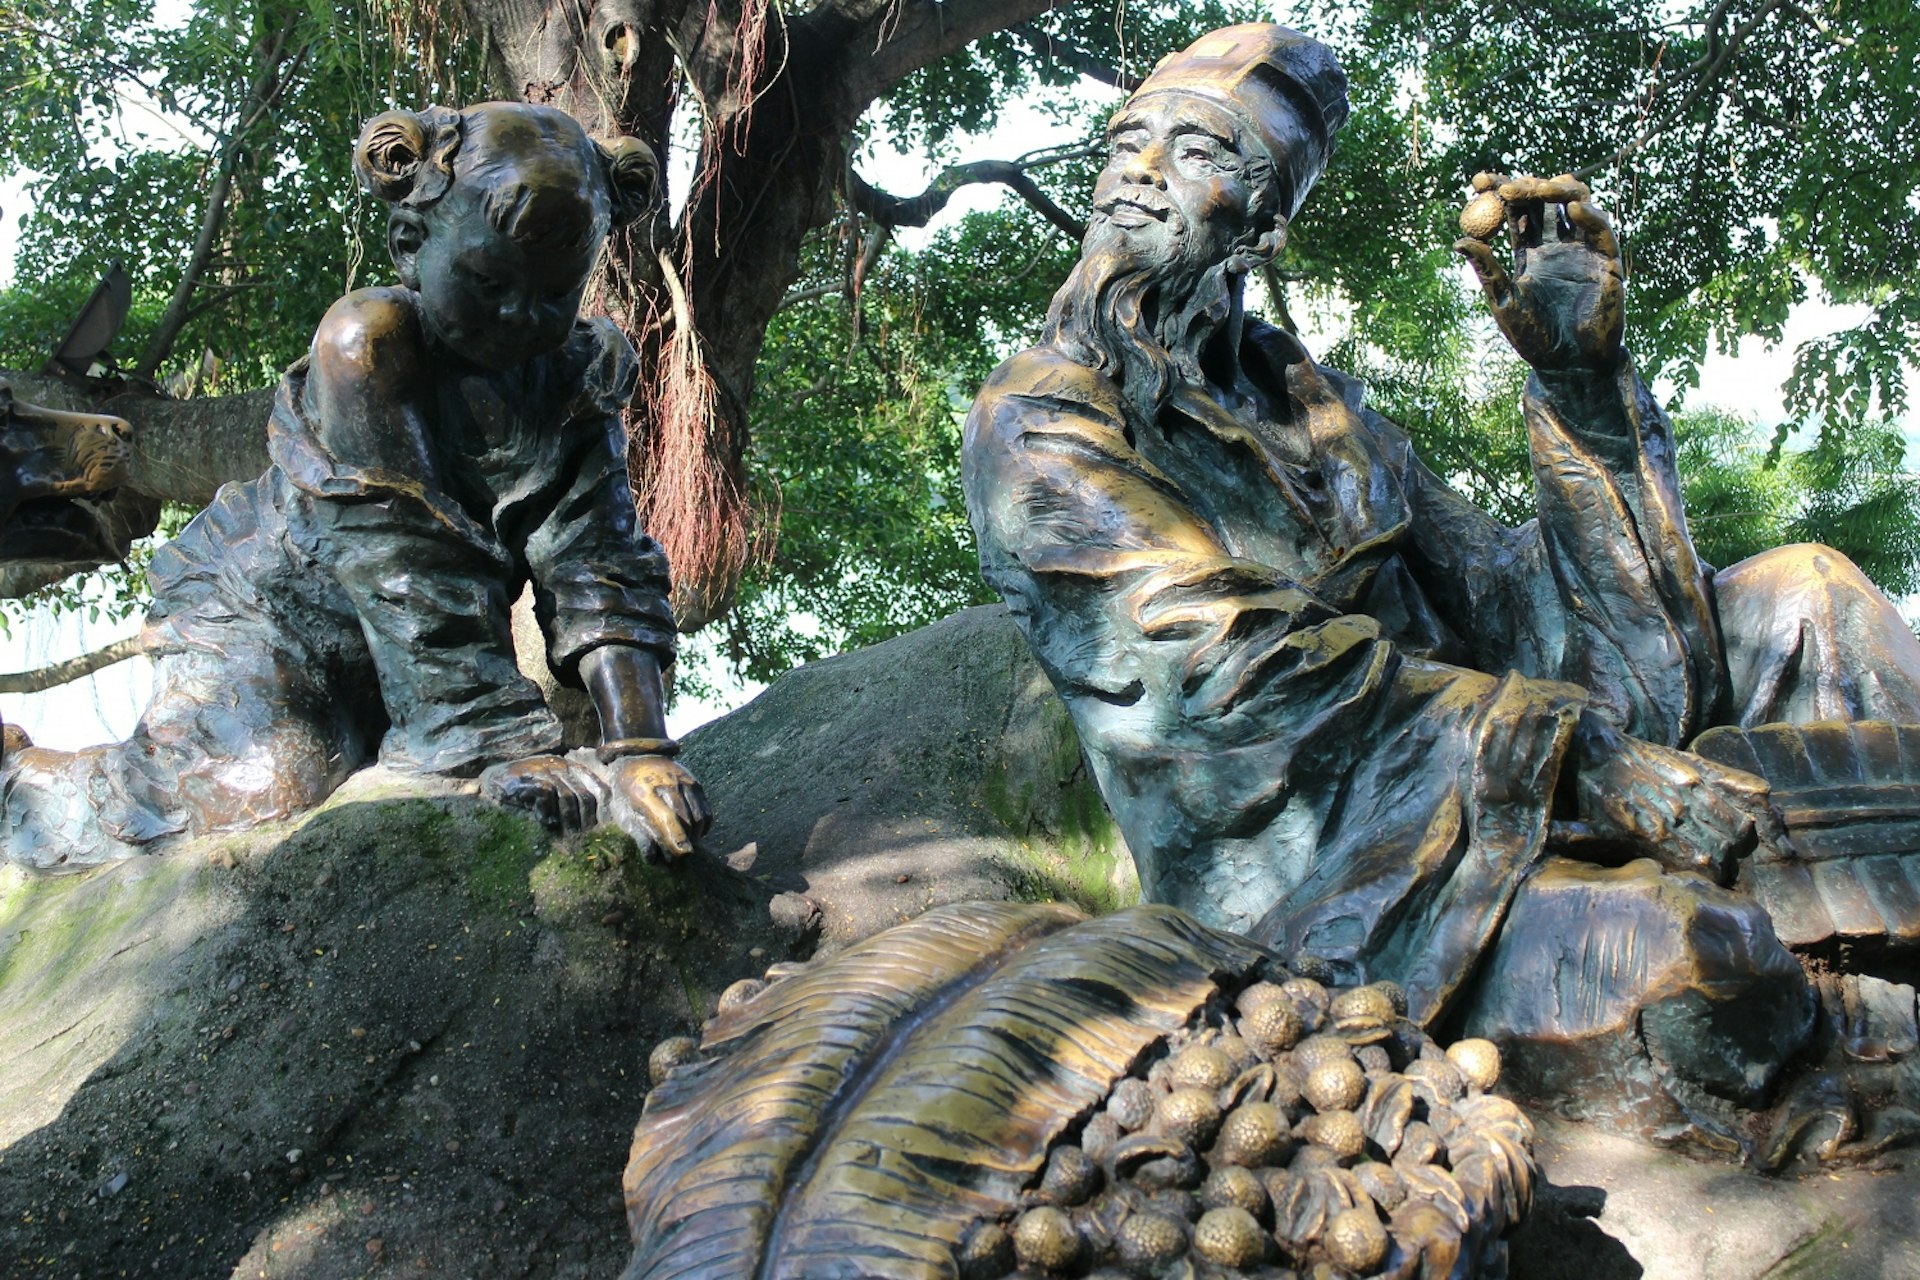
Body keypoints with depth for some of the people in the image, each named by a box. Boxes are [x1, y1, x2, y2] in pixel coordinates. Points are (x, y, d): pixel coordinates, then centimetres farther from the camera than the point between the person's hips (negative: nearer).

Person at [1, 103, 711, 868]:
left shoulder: (577, 380, -8)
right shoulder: (368, 341, -23)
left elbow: (599, 574, -16)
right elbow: (406, 564, -29)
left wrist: (638, 752, -29)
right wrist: (505, 745, -35)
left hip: (399, 655, 6)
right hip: (266, 602, -6)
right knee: (265, 796, -22)